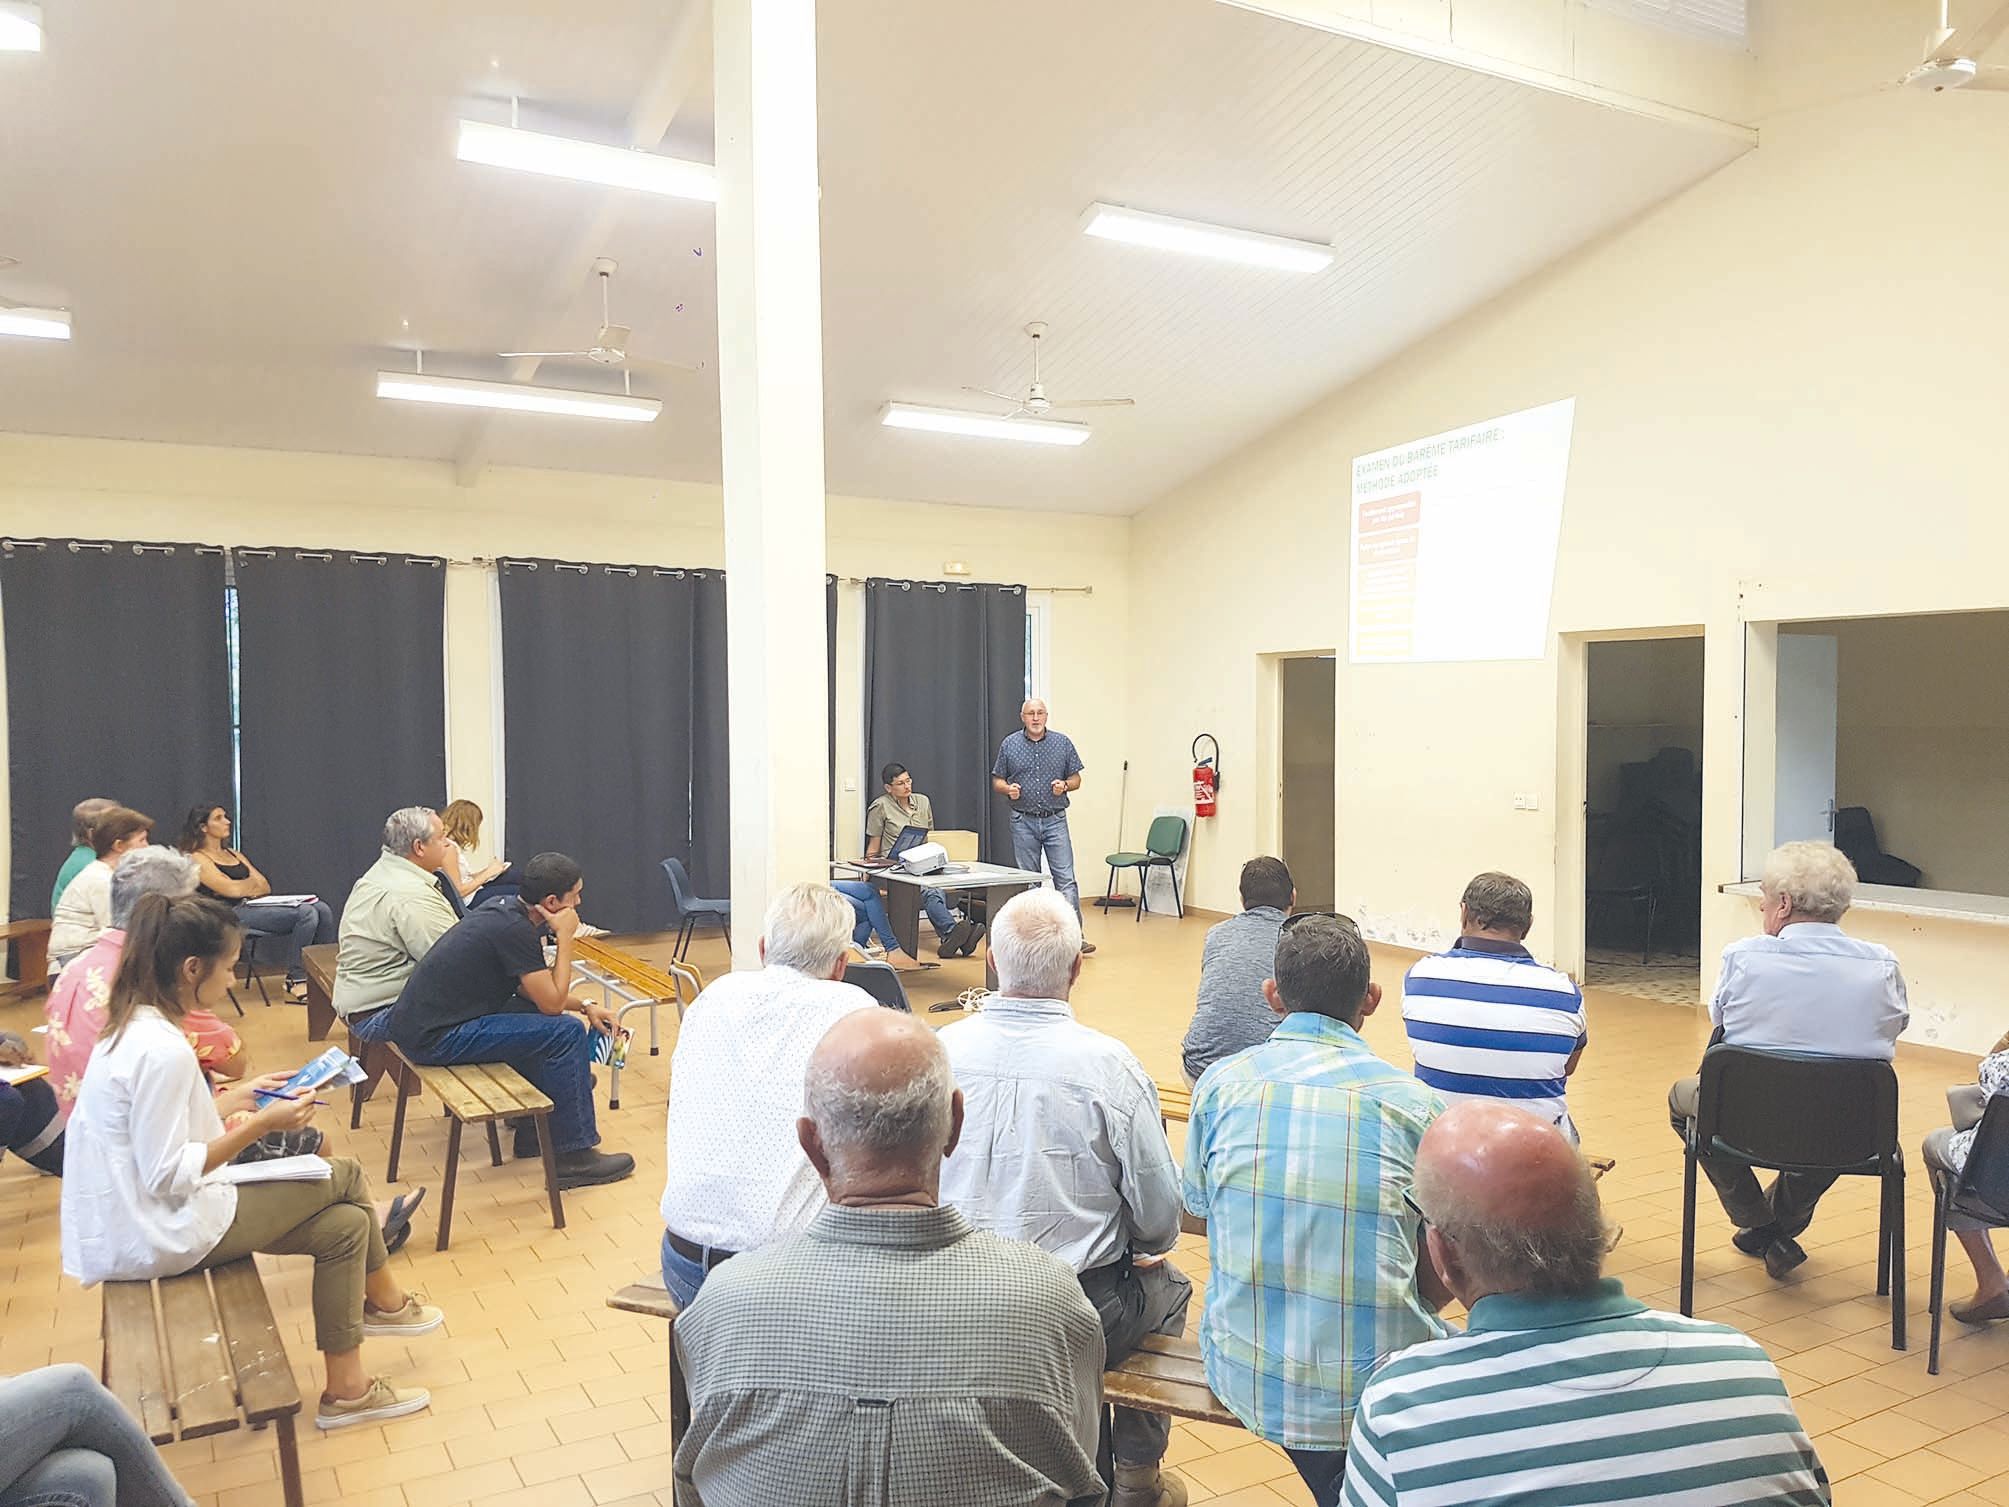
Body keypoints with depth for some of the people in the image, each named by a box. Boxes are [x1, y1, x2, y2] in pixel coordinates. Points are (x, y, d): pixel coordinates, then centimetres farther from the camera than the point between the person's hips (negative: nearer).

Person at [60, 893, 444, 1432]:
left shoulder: (135, 1026, 3)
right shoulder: (163, 1050, -28)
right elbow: (166, 1176, -27)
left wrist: (235, 1098, 8)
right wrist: (260, 1124, -22)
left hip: (131, 1221, 10)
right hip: (161, 1236, -10)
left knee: (343, 1225, 8)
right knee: (344, 1177, 1)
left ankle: (346, 1388, 17)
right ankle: (384, 1302, 22)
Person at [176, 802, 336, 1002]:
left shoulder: (233, 854, 25)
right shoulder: (197, 859, 1)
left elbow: (265, 887, 17)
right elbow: (231, 890, -11)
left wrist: (243, 887, -4)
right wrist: (253, 883, 8)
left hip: (256, 905, 8)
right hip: (234, 914, -7)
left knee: (323, 909, -16)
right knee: (306, 913, -28)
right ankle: (295, 982, -21)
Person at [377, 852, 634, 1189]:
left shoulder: (506, 909, 7)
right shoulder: (515, 929, -21)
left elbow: (536, 989, 19)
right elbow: (553, 1002, -16)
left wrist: (585, 1005, 9)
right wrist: (565, 938, -11)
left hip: (416, 1021, 10)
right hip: (433, 1039, -10)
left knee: (541, 1019, 20)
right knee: (565, 1033, -13)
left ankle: (533, 1129, 24)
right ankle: (574, 1157, -5)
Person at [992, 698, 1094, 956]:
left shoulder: (1062, 743, 4)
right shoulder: (1009, 744, 4)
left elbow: (1076, 779, 8)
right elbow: (996, 781, 9)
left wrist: (1065, 786, -13)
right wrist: (1008, 789, -12)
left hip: (1055, 820, -1)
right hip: (1023, 822, 1)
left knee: (1066, 878, -6)